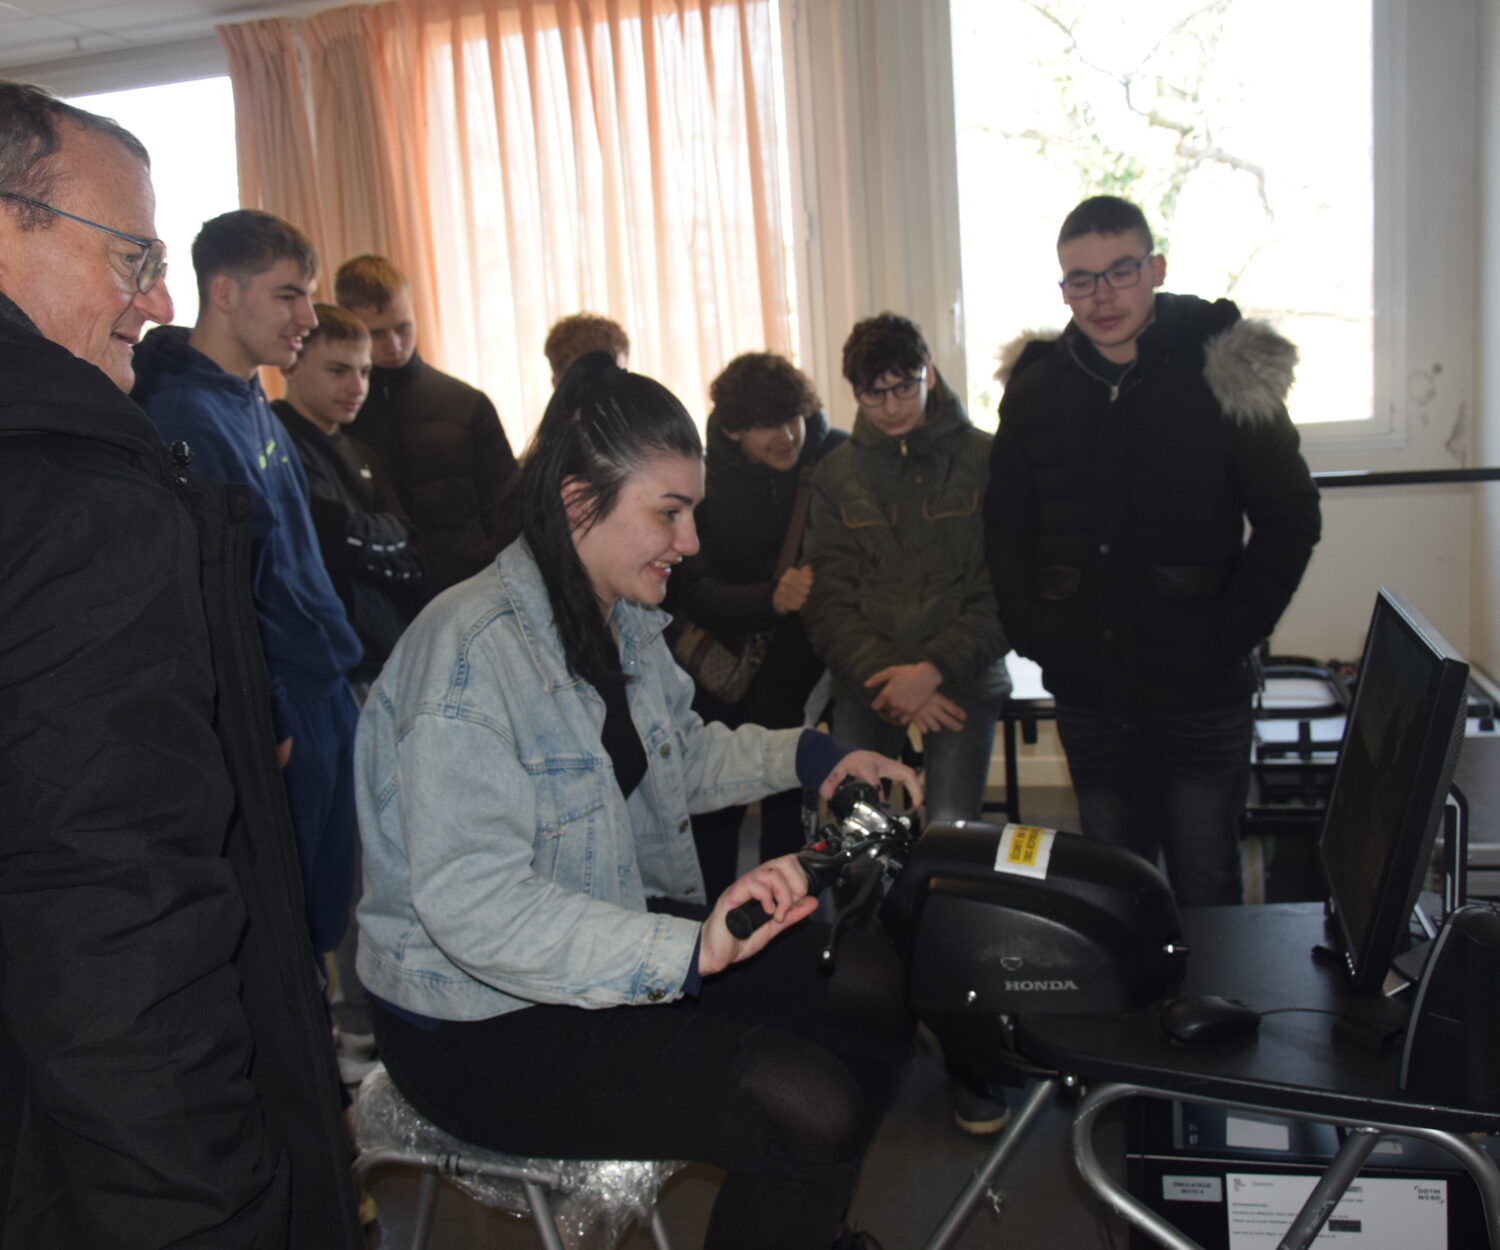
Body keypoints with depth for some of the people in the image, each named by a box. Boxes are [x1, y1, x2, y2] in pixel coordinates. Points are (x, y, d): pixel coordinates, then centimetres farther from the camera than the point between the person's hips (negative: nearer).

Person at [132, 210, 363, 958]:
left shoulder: (252, 403, 12)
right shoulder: (187, 418, -18)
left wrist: (336, 663, 16)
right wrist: (272, 725, -18)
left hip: (321, 696, 9)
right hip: (281, 721, -9)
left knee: (326, 899, 20)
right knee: (284, 921, 5)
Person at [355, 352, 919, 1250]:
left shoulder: (623, 620, 5)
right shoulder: (473, 652, -25)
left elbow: (681, 754, 22)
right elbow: (469, 902, -32)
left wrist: (810, 757, 7)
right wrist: (686, 951, -39)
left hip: (622, 932, 9)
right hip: (486, 1027, -9)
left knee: (870, 981, 4)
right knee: (804, 1104, -23)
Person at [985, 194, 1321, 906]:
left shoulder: (1227, 375, -6)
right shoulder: (1036, 388, 4)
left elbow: (1290, 519, -2)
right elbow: (1005, 526, 12)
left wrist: (1230, 636, -9)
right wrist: (1031, 631, 1)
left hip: (1199, 693, -3)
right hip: (1087, 692, 3)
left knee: (1206, 896, 8)